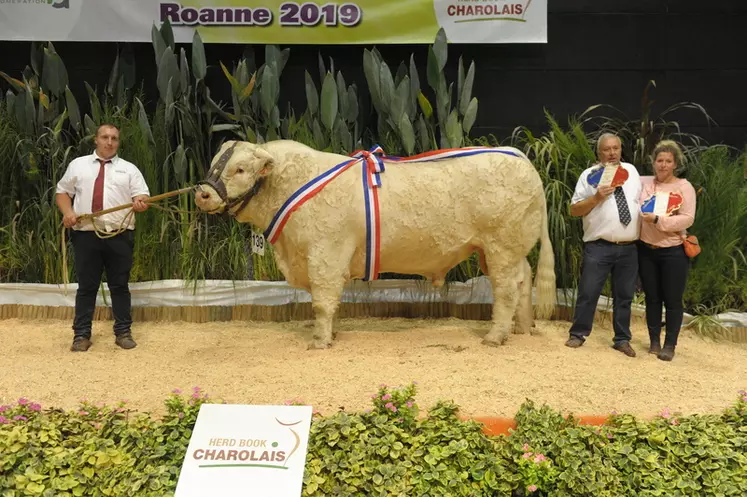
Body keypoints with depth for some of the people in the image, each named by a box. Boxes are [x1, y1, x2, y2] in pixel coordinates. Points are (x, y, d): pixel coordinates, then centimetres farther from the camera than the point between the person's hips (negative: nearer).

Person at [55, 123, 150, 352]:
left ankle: (123, 332, 14)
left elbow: (143, 197, 2)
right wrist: (67, 212, -3)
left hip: (119, 236, 0)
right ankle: (81, 334, 12)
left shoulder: (129, 169, 9)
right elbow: (62, 191, 15)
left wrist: (141, 203, -22)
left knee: (120, 286, 6)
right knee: (86, 286, 5)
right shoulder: (78, 165, 12)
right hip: (86, 235, 0)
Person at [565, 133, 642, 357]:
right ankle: (578, 334, 14)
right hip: (599, 247, -4)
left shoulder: (631, 171, 12)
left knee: (624, 296, 11)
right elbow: (574, 210, -4)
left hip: (629, 248, 4)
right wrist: (596, 198, -19)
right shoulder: (590, 175, -1)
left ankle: (622, 339, 21)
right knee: (588, 293, -1)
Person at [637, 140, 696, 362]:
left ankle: (670, 345, 13)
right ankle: (654, 341, 21)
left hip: (673, 252, -3)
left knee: (672, 300, 3)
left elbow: (687, 219, -14)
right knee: (652, 298, 11)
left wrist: (657, 220, -23)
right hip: (646, 250, 3)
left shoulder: (684, 186, -5)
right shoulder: (643, 182, 5)